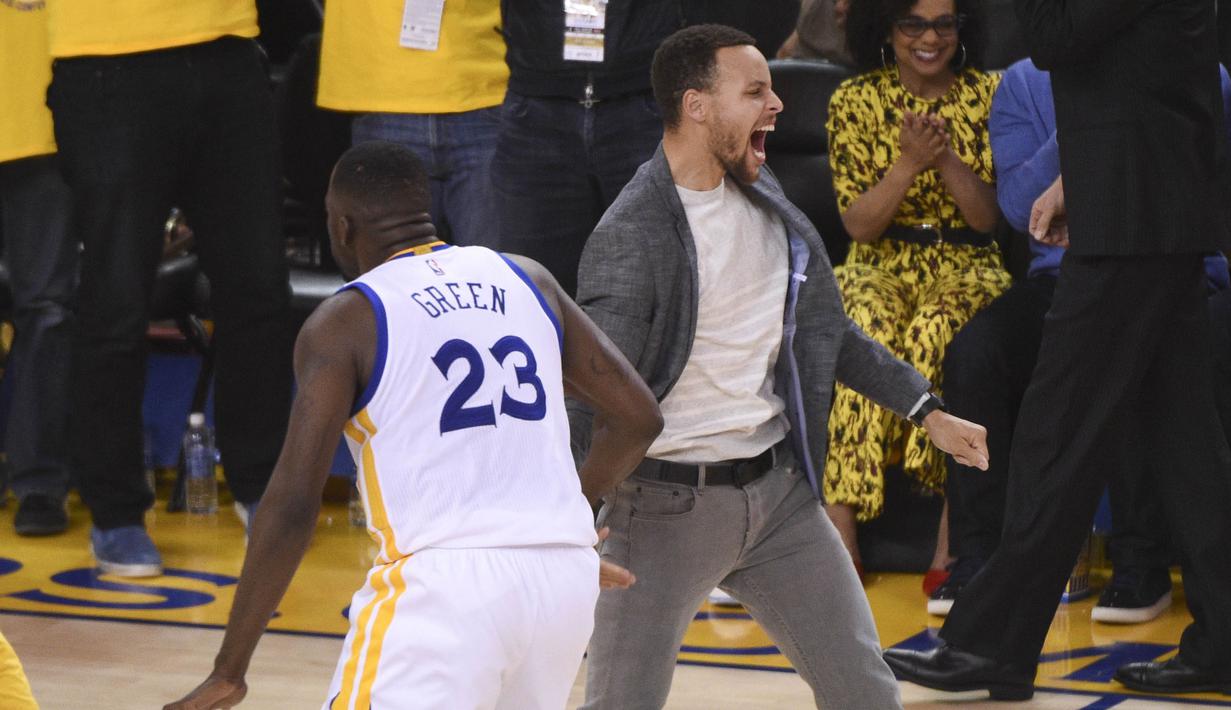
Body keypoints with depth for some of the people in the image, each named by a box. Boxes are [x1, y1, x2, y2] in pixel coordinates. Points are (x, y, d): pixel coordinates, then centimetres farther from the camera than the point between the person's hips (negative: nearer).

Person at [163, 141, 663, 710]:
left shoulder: (344, 323, 0)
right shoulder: (528, 280, 14)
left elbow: (293, 507, -7)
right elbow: (638, 416, 18)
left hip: (442, 580, -6)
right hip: (565, 575, 6)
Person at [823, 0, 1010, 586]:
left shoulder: (987, 96, 5)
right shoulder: (855, 101, 5)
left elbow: (986, 217, 0)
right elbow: (859, 225, -1)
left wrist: (945, 157, -17)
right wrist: (909, 163, -16)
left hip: (967, 268, 0)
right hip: (880, 267, 0)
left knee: (938, 333, -36)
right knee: (871, 332, -35)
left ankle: (953, 538, -37)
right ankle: (840, 533, -38)